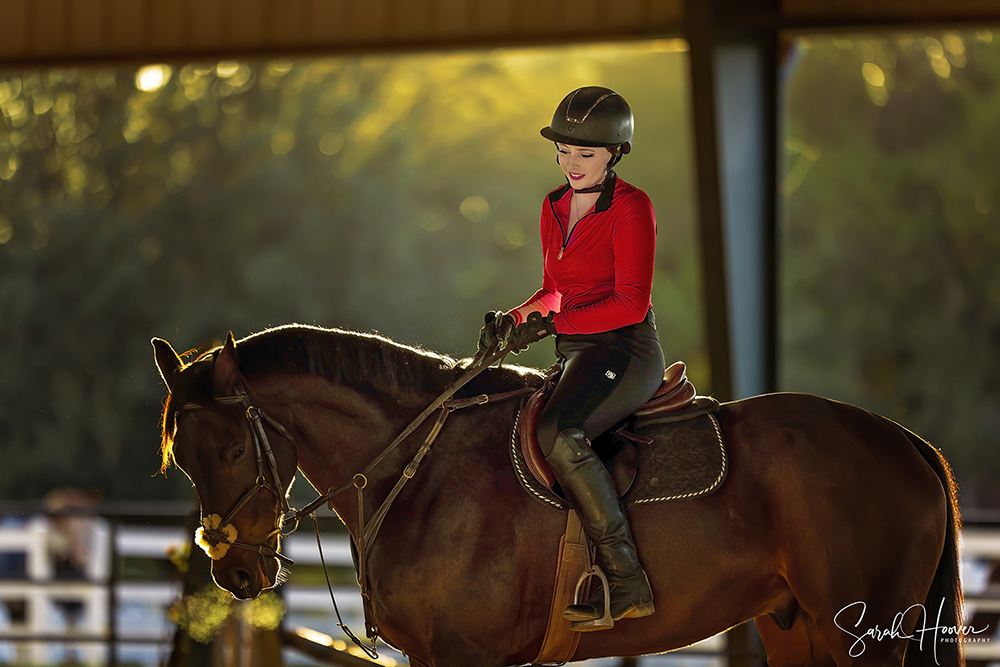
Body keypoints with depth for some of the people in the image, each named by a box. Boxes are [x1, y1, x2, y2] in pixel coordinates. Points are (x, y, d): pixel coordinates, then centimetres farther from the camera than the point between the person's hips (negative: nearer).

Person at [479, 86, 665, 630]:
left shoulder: (630, 208, -10)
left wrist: (551, 323, -20)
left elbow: (630, 303, -16)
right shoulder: (555, 208, 13)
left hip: (625, 350, -9)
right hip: (575, 357, 9)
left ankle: (627, 584, -33)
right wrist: (514, 318, 3)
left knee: (558, 432, -33)